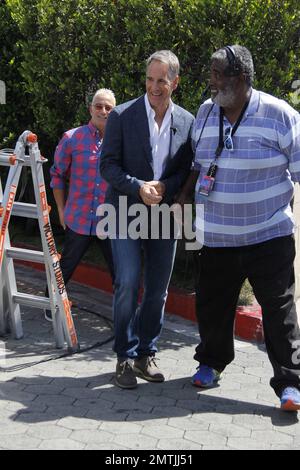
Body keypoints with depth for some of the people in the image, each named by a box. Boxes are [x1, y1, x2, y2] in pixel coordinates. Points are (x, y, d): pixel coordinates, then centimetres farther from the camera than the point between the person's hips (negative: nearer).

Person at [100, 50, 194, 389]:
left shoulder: (187, 122, 4)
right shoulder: (122, 116, -4)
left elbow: (187, 169, 6)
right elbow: (107, 165, -6)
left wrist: (165, 187, -13)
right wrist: (138, 187, -20)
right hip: (127, 212, -3)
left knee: (158, 290, 9)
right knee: (128, 284, -12)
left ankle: (146, 353, 24)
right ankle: (125, 357, 4)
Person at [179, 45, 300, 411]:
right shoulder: (206, 112, 6)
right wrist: (182, 197, 6)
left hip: (269, 234, -4)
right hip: (216, 236, 5)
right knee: (212, 304, 14)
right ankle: (211, 362, 36)